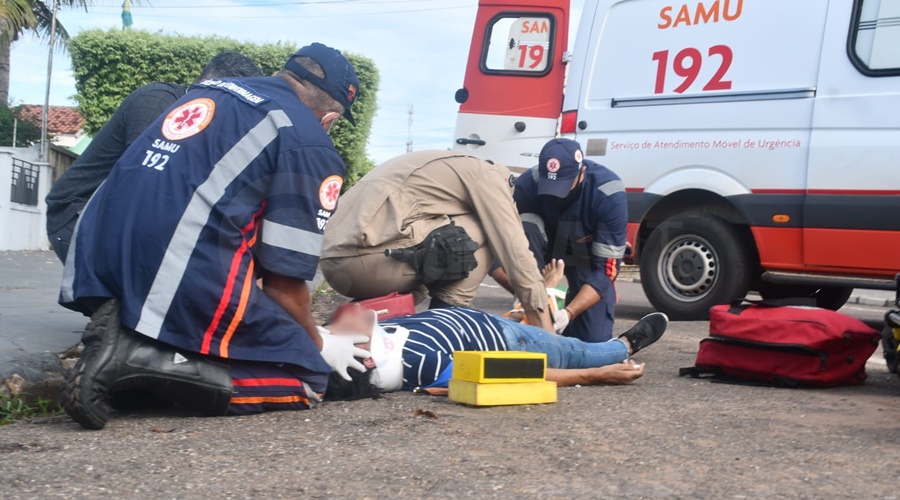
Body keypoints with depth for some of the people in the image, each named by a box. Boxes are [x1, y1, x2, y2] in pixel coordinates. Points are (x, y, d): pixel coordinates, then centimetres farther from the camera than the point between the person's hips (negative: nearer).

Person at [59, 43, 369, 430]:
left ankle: (126, 334, 1)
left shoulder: (211, 91, 22)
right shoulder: (309, 143, 0)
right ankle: (140, 359, -12)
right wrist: (318, 346, 18)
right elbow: (284, 275, -2)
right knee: (305, 378, 3)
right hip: (186, 278, -8)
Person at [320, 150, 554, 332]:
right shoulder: (487, 175, 9)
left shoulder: (447, 167, 34)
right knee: (482, 233, 6)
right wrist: (546, 333, 10)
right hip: (369, 259, -9)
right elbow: (514, 250, 4)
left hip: (333, 262, 9)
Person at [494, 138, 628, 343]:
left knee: (593, 338, -17)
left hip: (590, 256, -1)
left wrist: (569, 313, -44)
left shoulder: (609, 195, -33)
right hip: (548, 248, 1)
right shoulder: (527, 186, -30)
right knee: (523, 228, -34)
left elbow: (606, 267, -31)